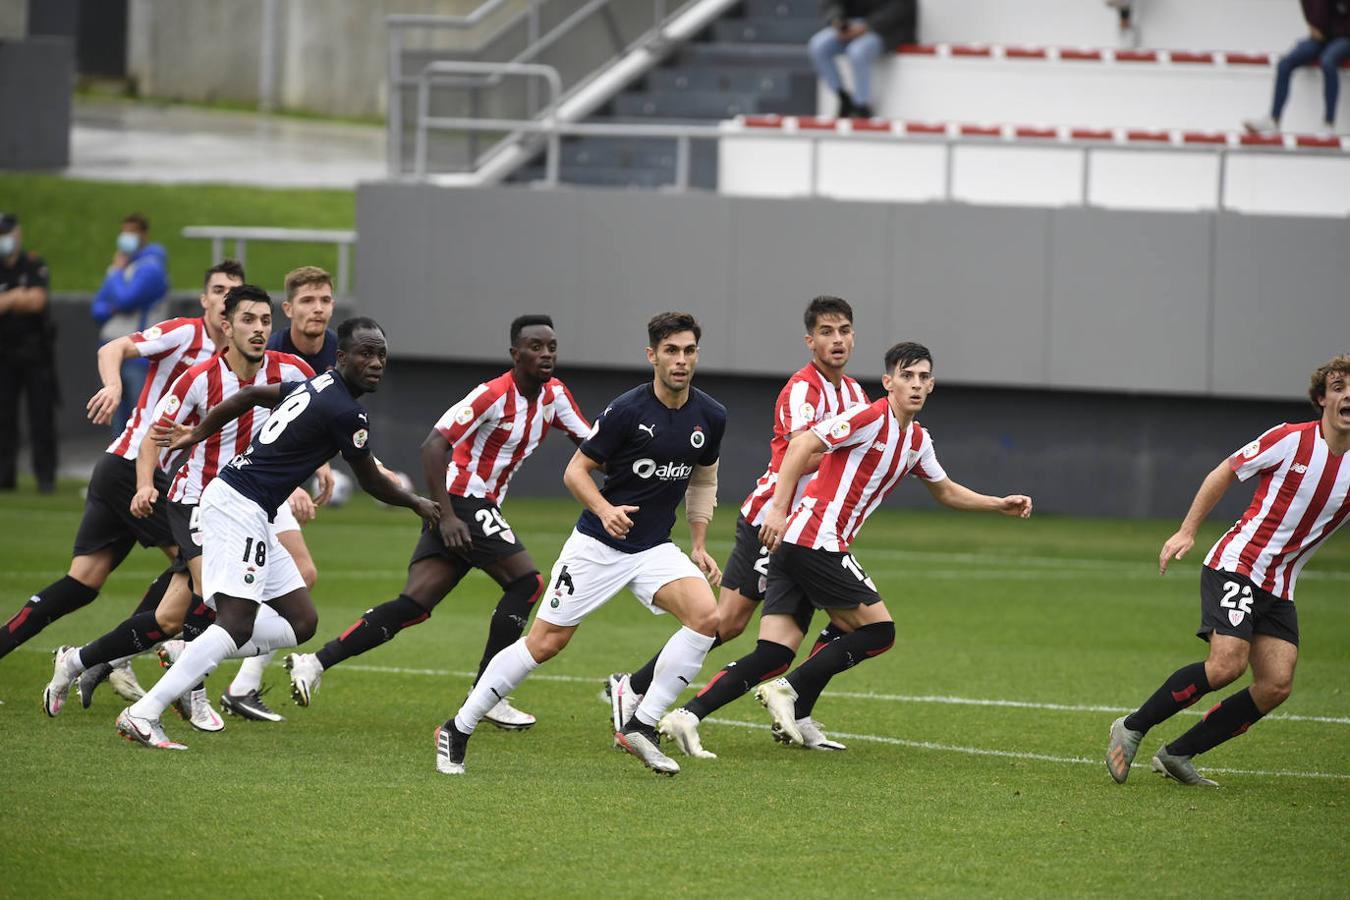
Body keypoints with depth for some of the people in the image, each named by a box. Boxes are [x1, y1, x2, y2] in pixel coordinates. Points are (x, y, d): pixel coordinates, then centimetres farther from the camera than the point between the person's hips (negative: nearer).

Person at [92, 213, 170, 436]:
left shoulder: (151, 268, -8)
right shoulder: (121, 264, 18)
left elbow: (125, 299, -19)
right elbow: (97, 308, 16)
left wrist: (116, 273, -2)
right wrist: (112, 309, -6)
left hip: (139, 356, -8)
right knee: (119, 420, 11)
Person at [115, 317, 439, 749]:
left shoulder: (317, 386, 15)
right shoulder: (345, 412, -13)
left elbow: (251, 394, 26)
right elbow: (372, 483, -1)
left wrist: (197, 434, 36)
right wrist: (417, 503, 17)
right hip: (239, 506, -10)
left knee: (300, 622, 8)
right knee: (236, 625, -20)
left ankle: (184, 655, 5)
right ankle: (143, 714, -26)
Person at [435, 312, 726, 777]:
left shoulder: (710, 417, -1)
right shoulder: (627, 411, -17)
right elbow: (576, 469, -10)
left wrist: (699, 546, 10)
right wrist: (605, 511, -28)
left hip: (653, 549, 5)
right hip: (597, 545, -5)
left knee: (706, 615, -20)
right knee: (545, 642, -6)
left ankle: (640, 726, -10)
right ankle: (457, 729, 10)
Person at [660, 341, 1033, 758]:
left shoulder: (917, 440, 20)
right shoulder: (872, 418, -8)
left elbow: (946, 492, 37)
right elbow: (802, 445, -15)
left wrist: (1001, 504, 28)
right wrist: (779, 509, -22)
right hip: (817, 542, -9)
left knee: (774, 654, -1)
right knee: (878, 631, -4)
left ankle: (687, 715, -11)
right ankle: (788, 693, -5)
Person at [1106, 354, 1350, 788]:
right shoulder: (1291, 440, -8)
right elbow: (1223, 473, 3)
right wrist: (1187, 531, -3)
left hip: (1279, 587, 5)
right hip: (1237, 563, -5)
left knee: (1276, 684, -8)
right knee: (1227, 664, -23)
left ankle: (1177, 755, 5)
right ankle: (1132, 728, -4)